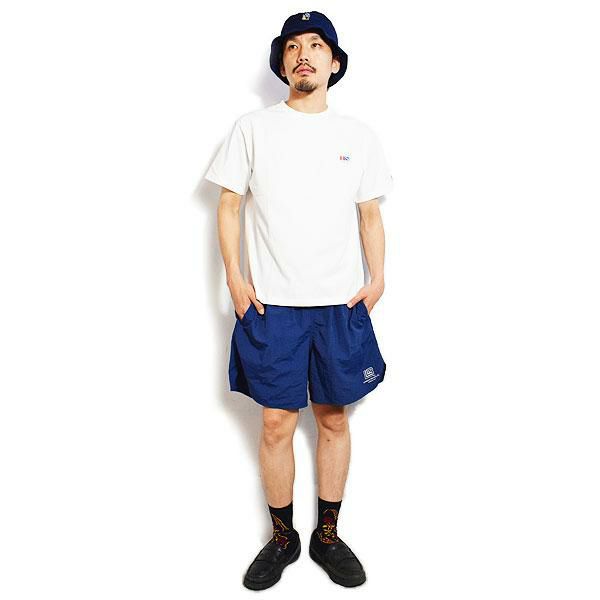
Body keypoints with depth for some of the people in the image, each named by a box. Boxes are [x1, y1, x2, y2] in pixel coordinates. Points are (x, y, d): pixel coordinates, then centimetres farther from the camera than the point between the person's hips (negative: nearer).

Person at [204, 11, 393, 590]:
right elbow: (228, 205, 6)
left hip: (341, 304, 2)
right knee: (276, 424, 4)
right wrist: (234, 276, -4)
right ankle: (282, 537, 24)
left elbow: (370, 215, 11)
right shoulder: (252, 128, 4)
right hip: (271, 304, -1)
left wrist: (377, 279, -1)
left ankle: (328, 536, 26)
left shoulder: (359, 135, 8)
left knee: (334, 419, 9)